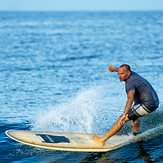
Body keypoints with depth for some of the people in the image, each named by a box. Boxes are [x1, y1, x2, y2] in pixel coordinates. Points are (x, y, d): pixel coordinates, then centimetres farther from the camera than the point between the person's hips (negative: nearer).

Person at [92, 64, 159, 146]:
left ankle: (102, 140, -11)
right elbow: (123, 69, 33)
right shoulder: (132, 74, 7)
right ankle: (136, 134, 44)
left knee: (121, 119, -12)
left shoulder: (131, 83, -21)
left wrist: (124, 114, -52)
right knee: (132, 110, 40)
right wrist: (114, 69, 51)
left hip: (147, 105, -11)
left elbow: (130, 99, -40)